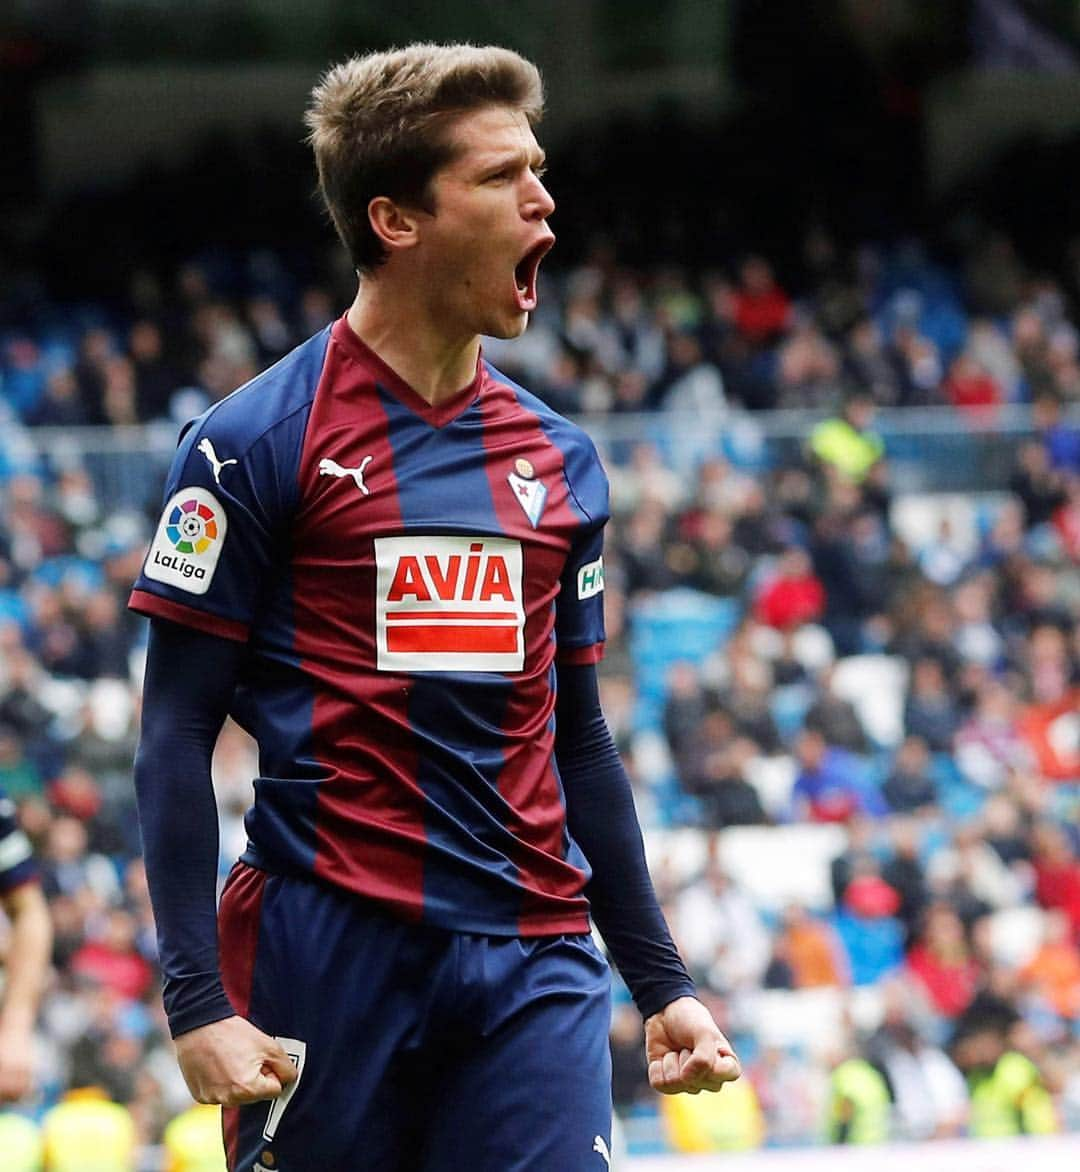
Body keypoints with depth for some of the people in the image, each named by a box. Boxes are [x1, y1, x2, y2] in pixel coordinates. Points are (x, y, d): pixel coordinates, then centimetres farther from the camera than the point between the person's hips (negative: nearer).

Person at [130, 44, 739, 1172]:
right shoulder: (253, 443, -4)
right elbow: (175, 738, -5)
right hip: (326, 949, -4)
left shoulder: (558, 458, 13)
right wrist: (197, 1001, -13)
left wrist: (661, 981, 18)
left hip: (539, 963, 5)